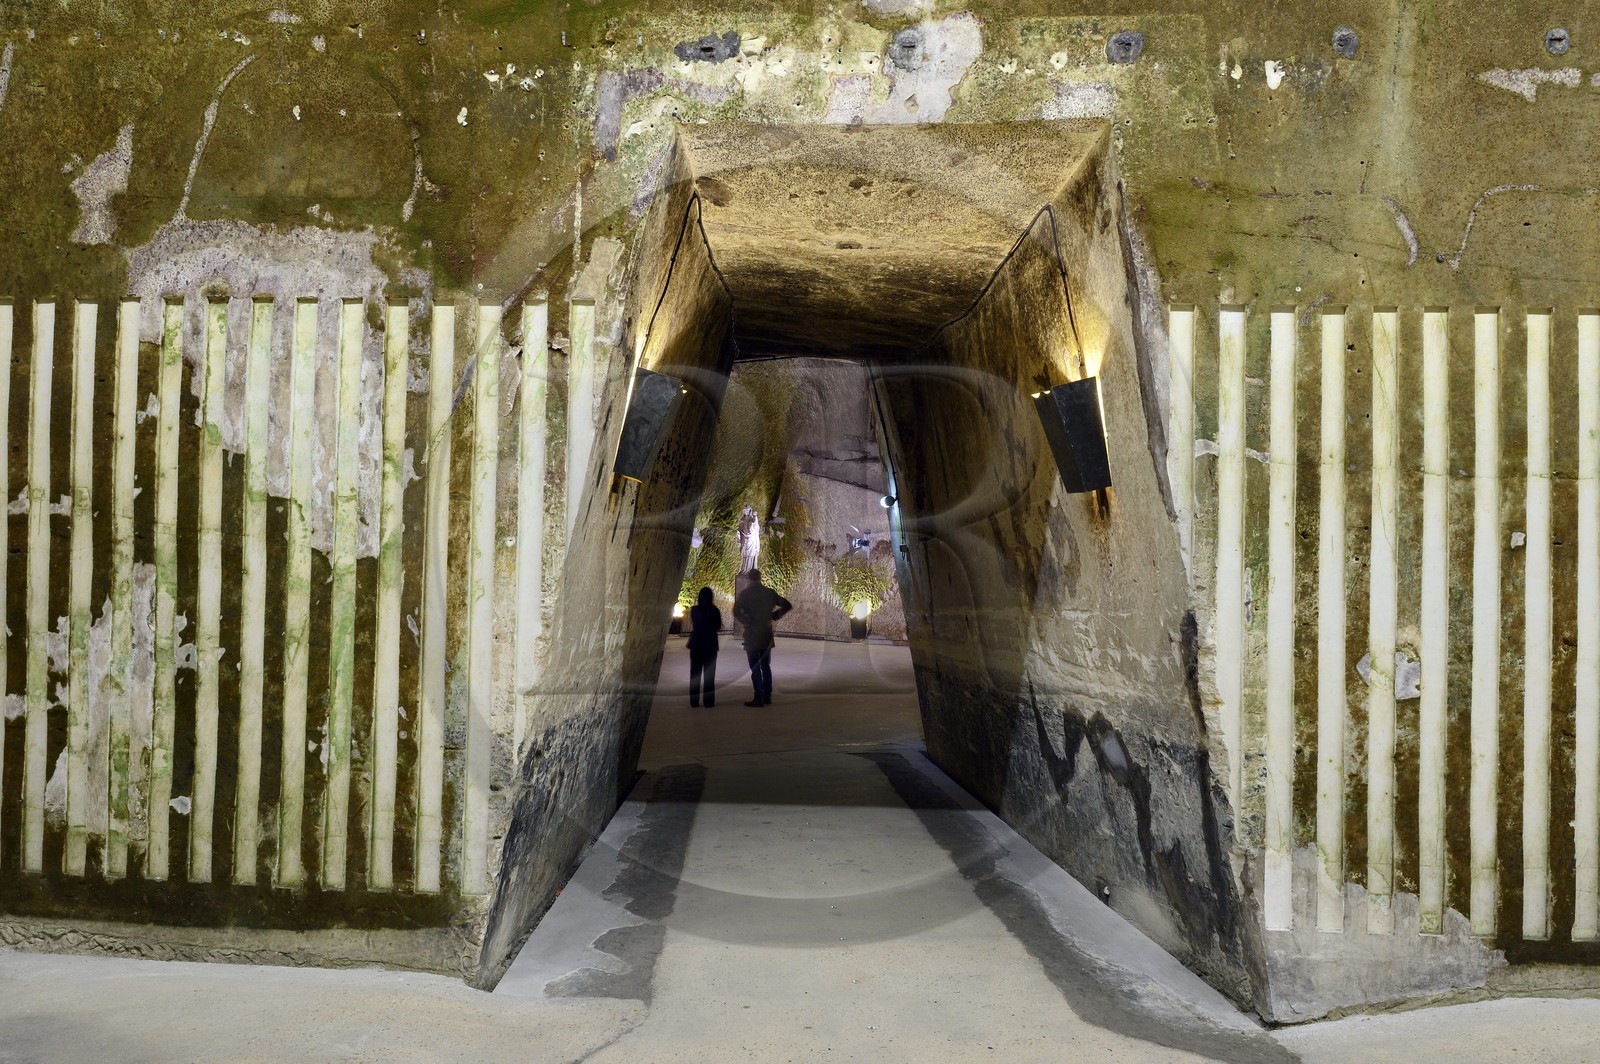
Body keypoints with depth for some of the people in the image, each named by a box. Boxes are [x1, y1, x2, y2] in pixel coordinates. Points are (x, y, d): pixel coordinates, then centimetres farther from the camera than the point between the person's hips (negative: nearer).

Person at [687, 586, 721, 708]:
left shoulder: (693, 609, -2)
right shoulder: (714, 610, -8)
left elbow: (691, 627, 6)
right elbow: (718, 628, -1)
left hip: (696, 644, 2)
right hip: (710, 644, -2)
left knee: (695, 673, 10)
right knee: (709, 673, 4)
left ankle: (694, 701, 9)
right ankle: (709, 701, 1)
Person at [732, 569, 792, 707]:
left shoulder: (745, 593, -9)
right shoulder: (770, 593, 4)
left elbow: (736, 612, -21)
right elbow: (787, 605, 8)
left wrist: (747, 622, -8)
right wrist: (773, 616, 8)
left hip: (752, 635, -4)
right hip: (767, 635, 5)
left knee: (755, 668, -1)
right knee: (766, 666, 14)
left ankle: (759, 698, -3)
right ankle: (767, 697, 16)